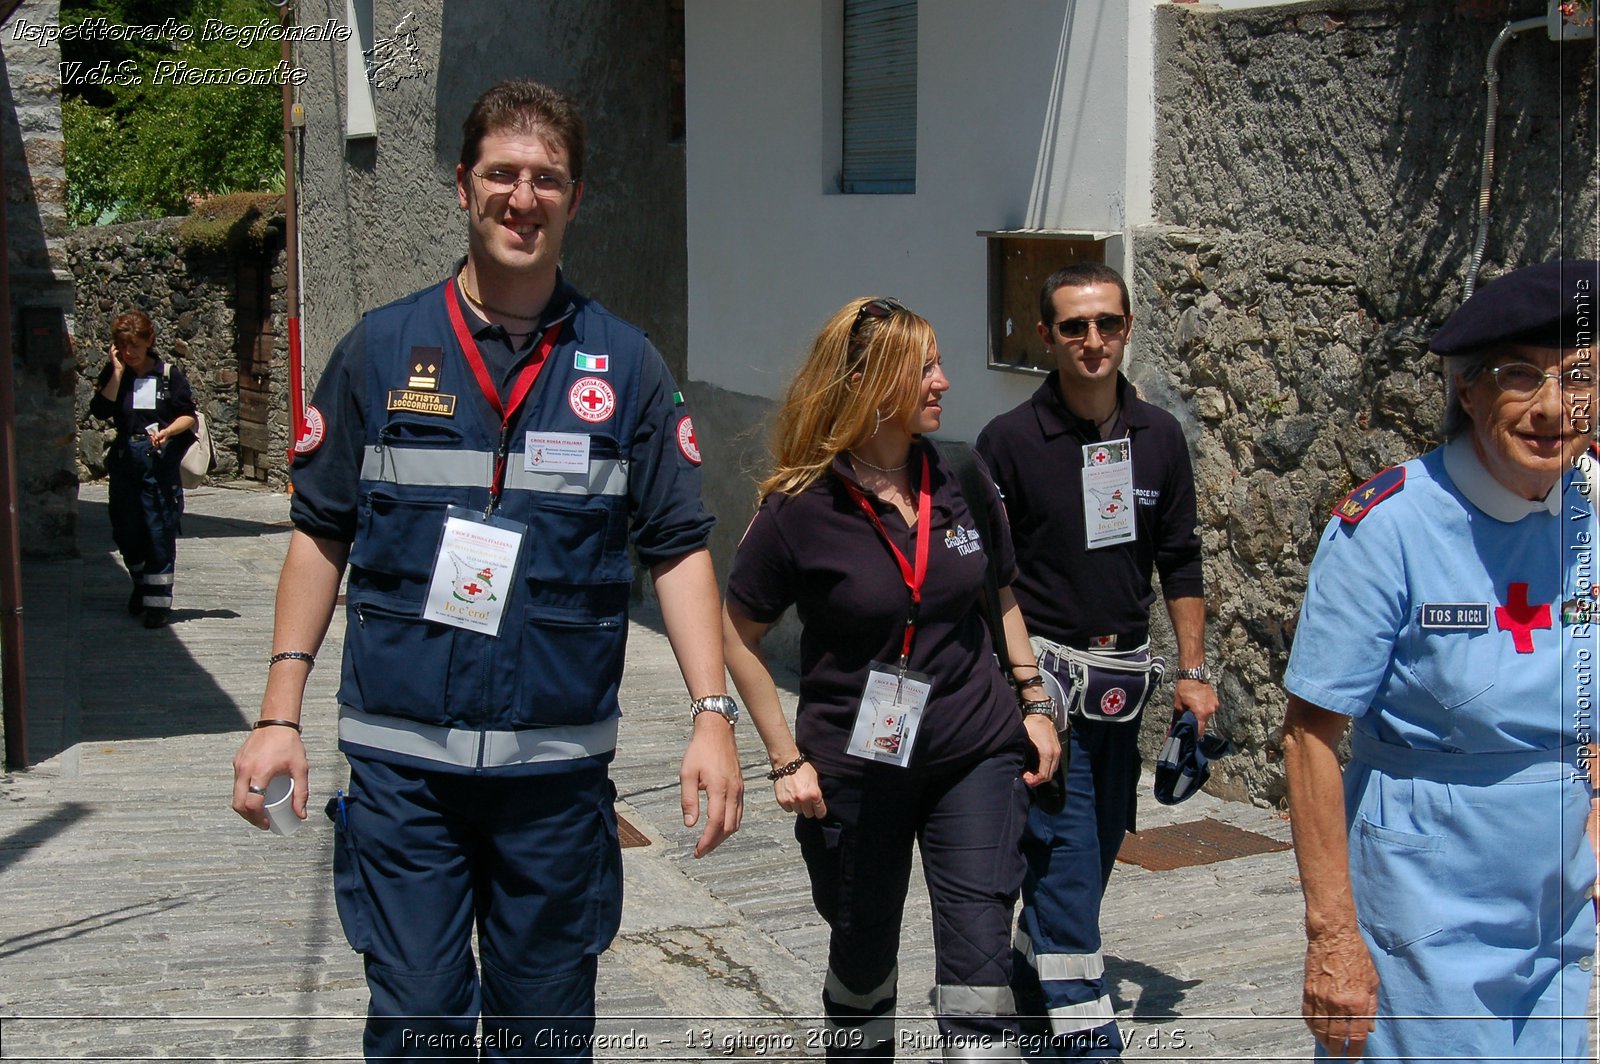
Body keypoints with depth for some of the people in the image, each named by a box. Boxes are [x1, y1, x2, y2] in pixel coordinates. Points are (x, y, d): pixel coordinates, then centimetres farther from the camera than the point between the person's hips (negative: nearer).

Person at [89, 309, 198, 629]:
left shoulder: (168, 374, 1)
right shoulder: (114, 374, 6)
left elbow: (188, 415, 1)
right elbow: (100, 410, -9)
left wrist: (168, 431, -18)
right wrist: (118, 371, -10)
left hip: (161, 460, -3)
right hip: (125, 459, 3)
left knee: (160, 531, -5)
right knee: (126, 531, 10)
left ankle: (157, 602, 0)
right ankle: (141, 584, 35)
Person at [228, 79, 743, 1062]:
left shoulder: (623, 363, 3)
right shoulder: (382, 350, 3)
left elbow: (679, 546, 2)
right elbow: (322, 532, 6)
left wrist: (713, 714, -7)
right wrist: (280, 716, 1)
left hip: (558, 764, 1)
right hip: (400, 757, 0)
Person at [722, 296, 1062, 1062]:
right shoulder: (801, 508, -13)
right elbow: (738, 633, -4)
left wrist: (1033, 702, 9)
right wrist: (786, 760, -6)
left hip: (976, 755, 2)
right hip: (854, 767, -2)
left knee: (980, 953, -5)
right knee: (862, 955, 15)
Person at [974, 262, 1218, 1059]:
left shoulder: (1158, 437, 5)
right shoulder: (1010, 441, -8)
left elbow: (1179, 563, 12)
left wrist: (1192, 673, 8)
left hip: (1123, 678, 5)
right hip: (1042, 671, -5)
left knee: (1095, 851, 13)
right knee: (1065, 852, -10)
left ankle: (1034, 988, 31)